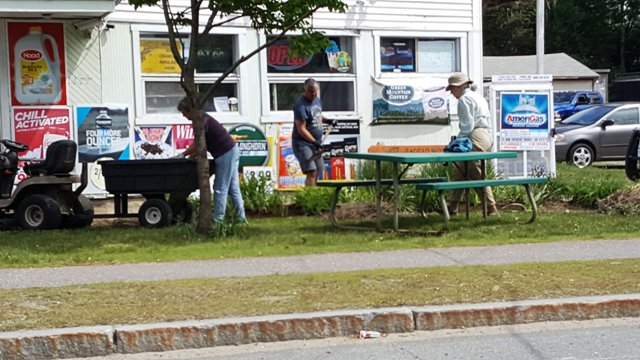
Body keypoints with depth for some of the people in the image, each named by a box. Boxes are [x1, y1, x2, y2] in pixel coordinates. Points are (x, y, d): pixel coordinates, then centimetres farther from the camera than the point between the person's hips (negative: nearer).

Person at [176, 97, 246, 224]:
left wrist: (183, 155, -4)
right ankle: (241, 217, 14)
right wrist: (189, 154, 14)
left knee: (220, 188, -4)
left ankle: (218, 220, 0)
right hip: (232, 151, 10)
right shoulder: (203, 118, 14)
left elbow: (197, 145, -16)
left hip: (225, 155, -10)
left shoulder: (202, 120, -17)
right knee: (233, 187, 12)